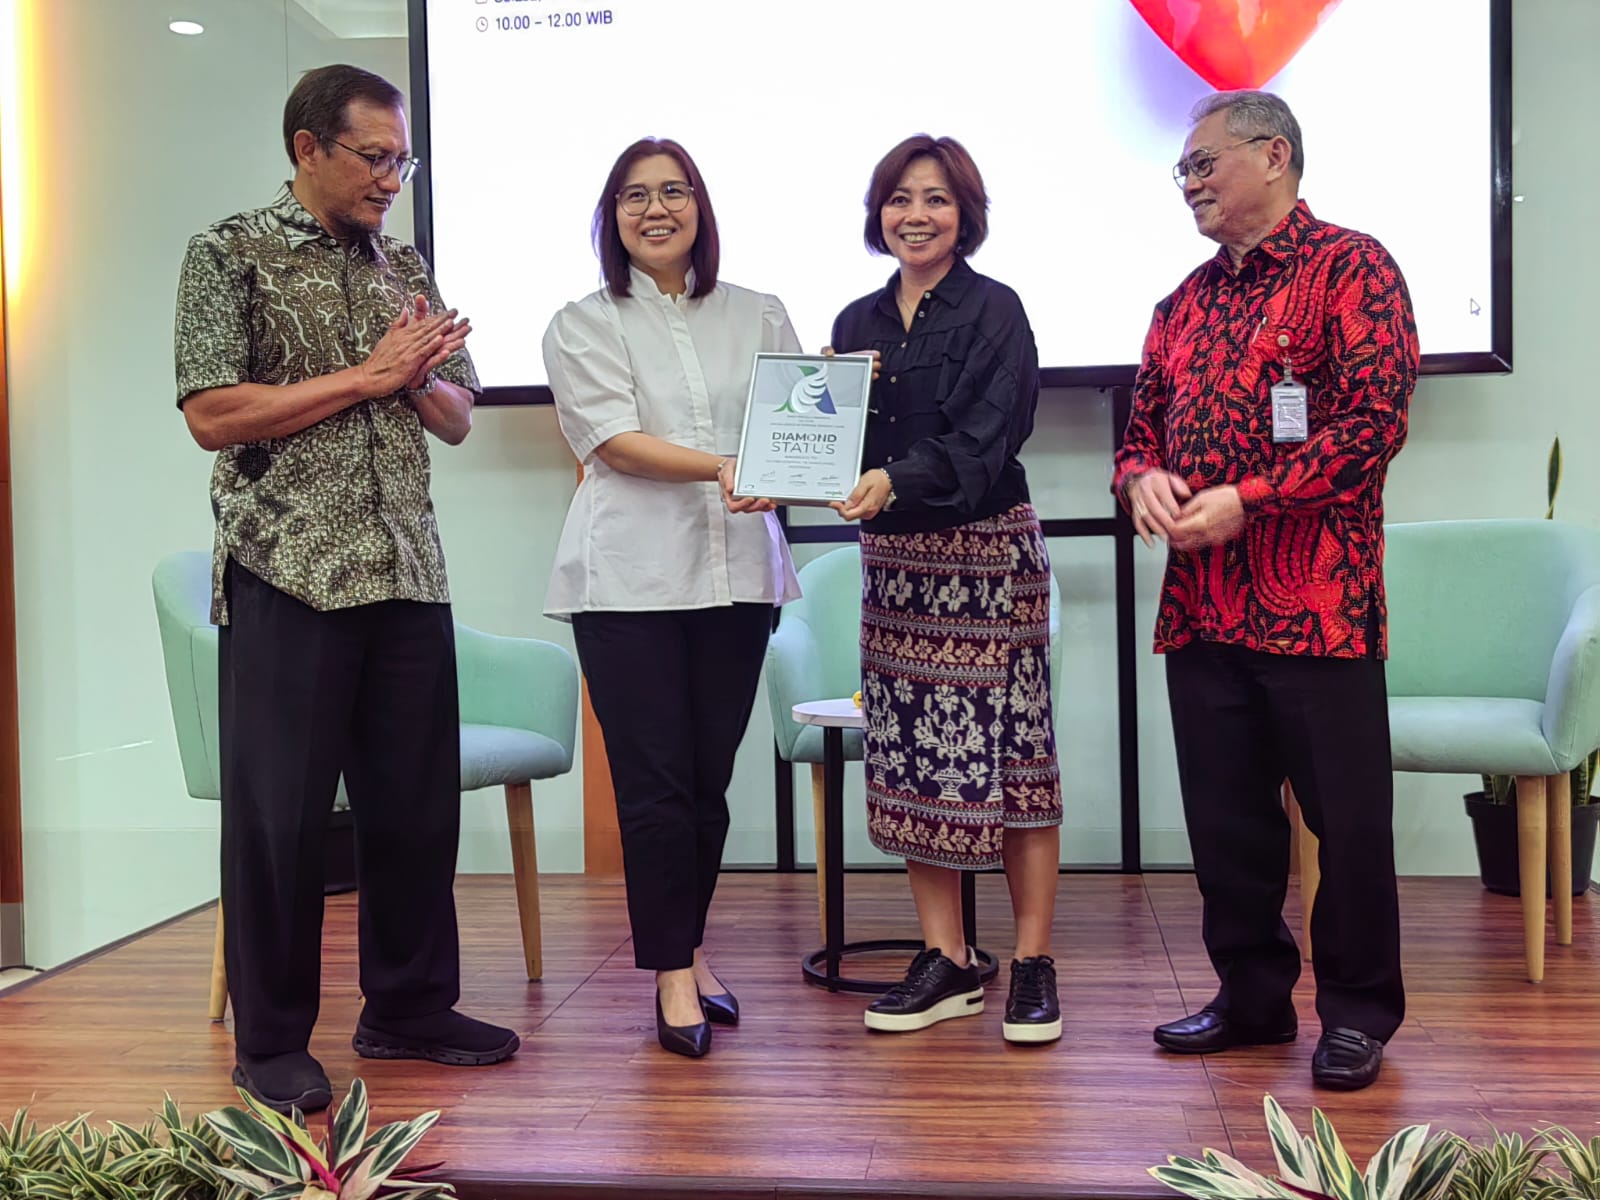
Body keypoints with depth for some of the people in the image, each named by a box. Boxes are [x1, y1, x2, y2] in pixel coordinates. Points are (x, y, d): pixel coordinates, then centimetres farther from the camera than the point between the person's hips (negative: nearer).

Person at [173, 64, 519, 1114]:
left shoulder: (407, 270, 16)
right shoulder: (232, 256, 0)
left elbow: (457, 418, 17)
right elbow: (212, 415, -10)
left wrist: (418, 375, -5)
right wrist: (370, 375, -10)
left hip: (408, 573, 5)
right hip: (289, 574, -5)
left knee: (418, 799, 9)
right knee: (280, 811, 2)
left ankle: (410, 1008, 24)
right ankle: (272, 1042, 16)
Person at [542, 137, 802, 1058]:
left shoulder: (759, 317, 15)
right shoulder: (583, 326, 6)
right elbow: (615, 439, -8)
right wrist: (722, 467, -23)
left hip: (735, 571, 3)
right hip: (631, 576, -2)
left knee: (710, 777, 8)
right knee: (654, 782, -3)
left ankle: (689, 949, 25)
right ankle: (673, 971, 9)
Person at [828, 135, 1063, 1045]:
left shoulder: (994, 311, -4)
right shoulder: (857, 323, 13)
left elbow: (985, 439, -16)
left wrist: (893, 481, -30)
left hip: (989, 552, -5)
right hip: (893, 558, 6)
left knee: (1008, 751, -3)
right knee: (910, 754, 6)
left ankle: (1035, 965, 9)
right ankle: (947, 961, 17)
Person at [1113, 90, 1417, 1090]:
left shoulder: (1349, 267, -2)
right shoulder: (1186, 303, 18)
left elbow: (1375, 419, -13)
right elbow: (1143, 427, 22)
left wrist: (1246, 499, -18)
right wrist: (1143, 478, -2)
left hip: (1317, 604, -6)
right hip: (1202, 609, 7)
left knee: (1346, 816, 3)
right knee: (1225, 813, 12)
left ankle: (1359, 1010, 19)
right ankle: (1253, 995, 27)